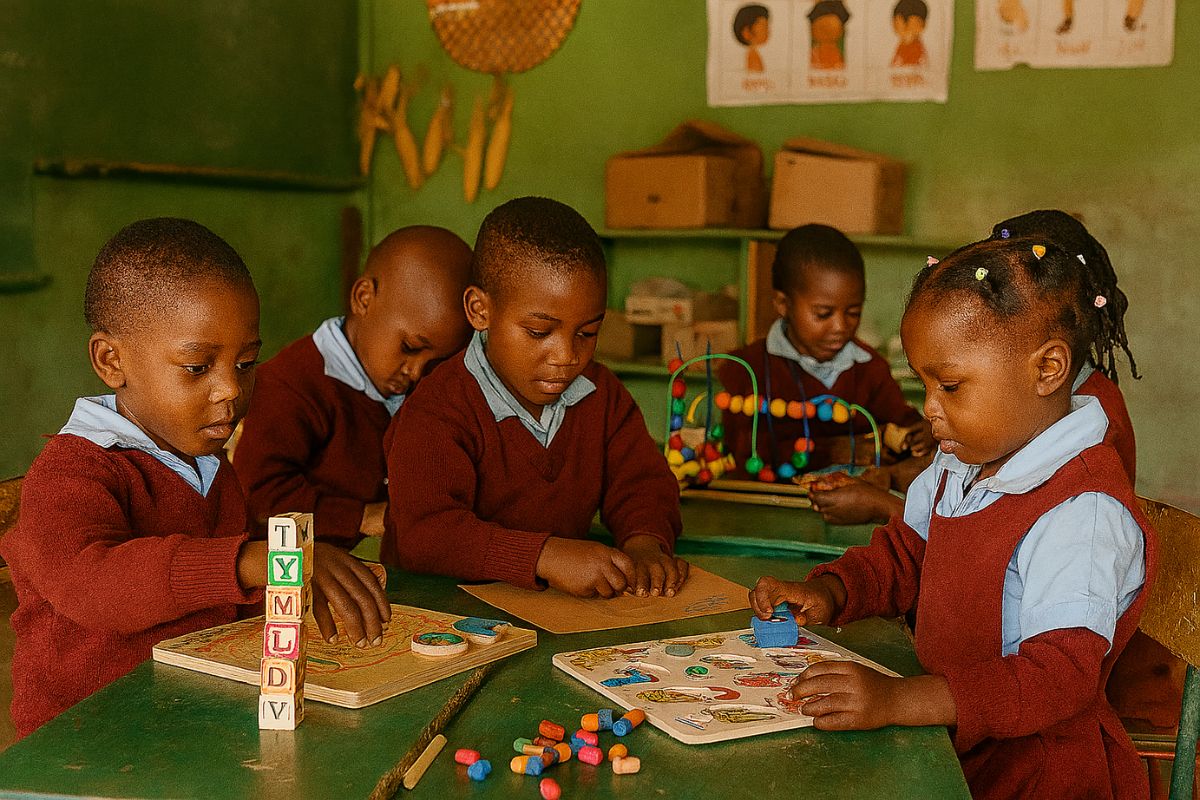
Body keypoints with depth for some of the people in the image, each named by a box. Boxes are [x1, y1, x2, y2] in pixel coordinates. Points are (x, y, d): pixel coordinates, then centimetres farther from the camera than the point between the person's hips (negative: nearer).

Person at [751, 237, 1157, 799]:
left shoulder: (1082, 515, -24)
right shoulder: (958, 467, 6)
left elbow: (1060, 677, -30)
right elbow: (905, 552, 21)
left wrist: (900, 700, -39)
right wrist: (829, 591, 0)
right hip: (945, 738, 8)